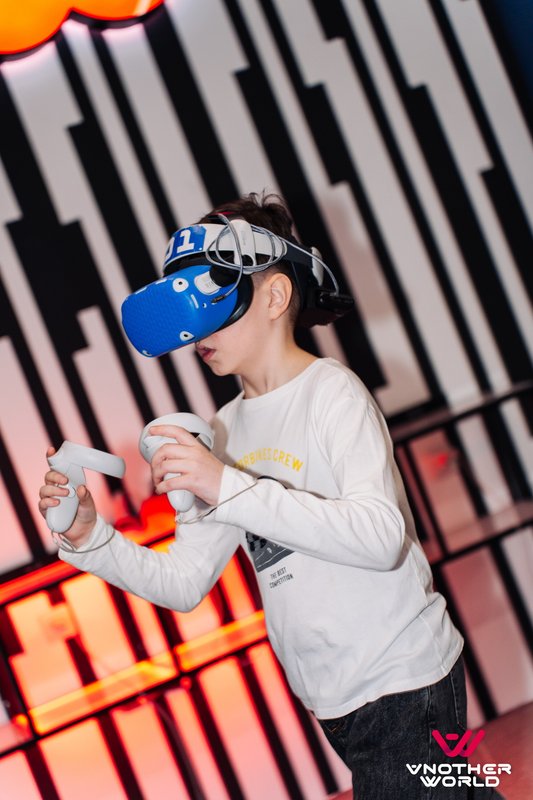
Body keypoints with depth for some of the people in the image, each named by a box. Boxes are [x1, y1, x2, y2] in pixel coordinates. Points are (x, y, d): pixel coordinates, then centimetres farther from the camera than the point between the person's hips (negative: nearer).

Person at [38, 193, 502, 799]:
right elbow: (182, 583, 8)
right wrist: (91, 537, -7)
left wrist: (229, 487, -30)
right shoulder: (225, 430, 9)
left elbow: (382, 537, -25)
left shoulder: (331, 391, -10)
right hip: (333, 700, 6)